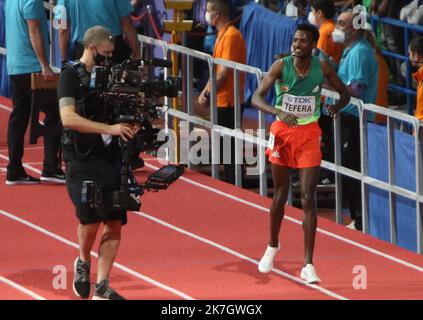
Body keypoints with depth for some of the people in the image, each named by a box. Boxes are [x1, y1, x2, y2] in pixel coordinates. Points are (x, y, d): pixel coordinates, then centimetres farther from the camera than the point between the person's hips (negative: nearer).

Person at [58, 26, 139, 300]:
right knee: (91, 218, -15)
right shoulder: (72, 75, -5)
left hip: (110, 157, 6)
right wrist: (109, 128, -26)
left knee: (115, 222, -2)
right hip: (82, 159, -6)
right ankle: (83, 262, 16)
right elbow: (68, 118, -19)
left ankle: (102, 287, 3)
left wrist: (131, 123, -1)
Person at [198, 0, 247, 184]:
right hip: (222, 101, 10)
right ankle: (229, 182, 21)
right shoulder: (223, 34, 15)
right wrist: (206, 91, 6)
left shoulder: (231, 36, -17)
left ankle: (233, 185, -2)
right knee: (225, 148, 15)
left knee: (230, 148, -5)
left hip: (227, 102, -10)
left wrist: (208, 94, -12)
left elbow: (224, 73, -20)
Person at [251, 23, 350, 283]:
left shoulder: (322, 68, -8)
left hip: (309, 135, 0)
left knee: (308, 198, -9)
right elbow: (257, 97, -16)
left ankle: (308, 265, -8)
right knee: (280, 196, 13)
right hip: (283, 132, 0)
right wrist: (278, 112, -35)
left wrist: (335, 108, -17)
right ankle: (273, 247, 39)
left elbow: (345, 94, 7)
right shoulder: (281, 66, -11)